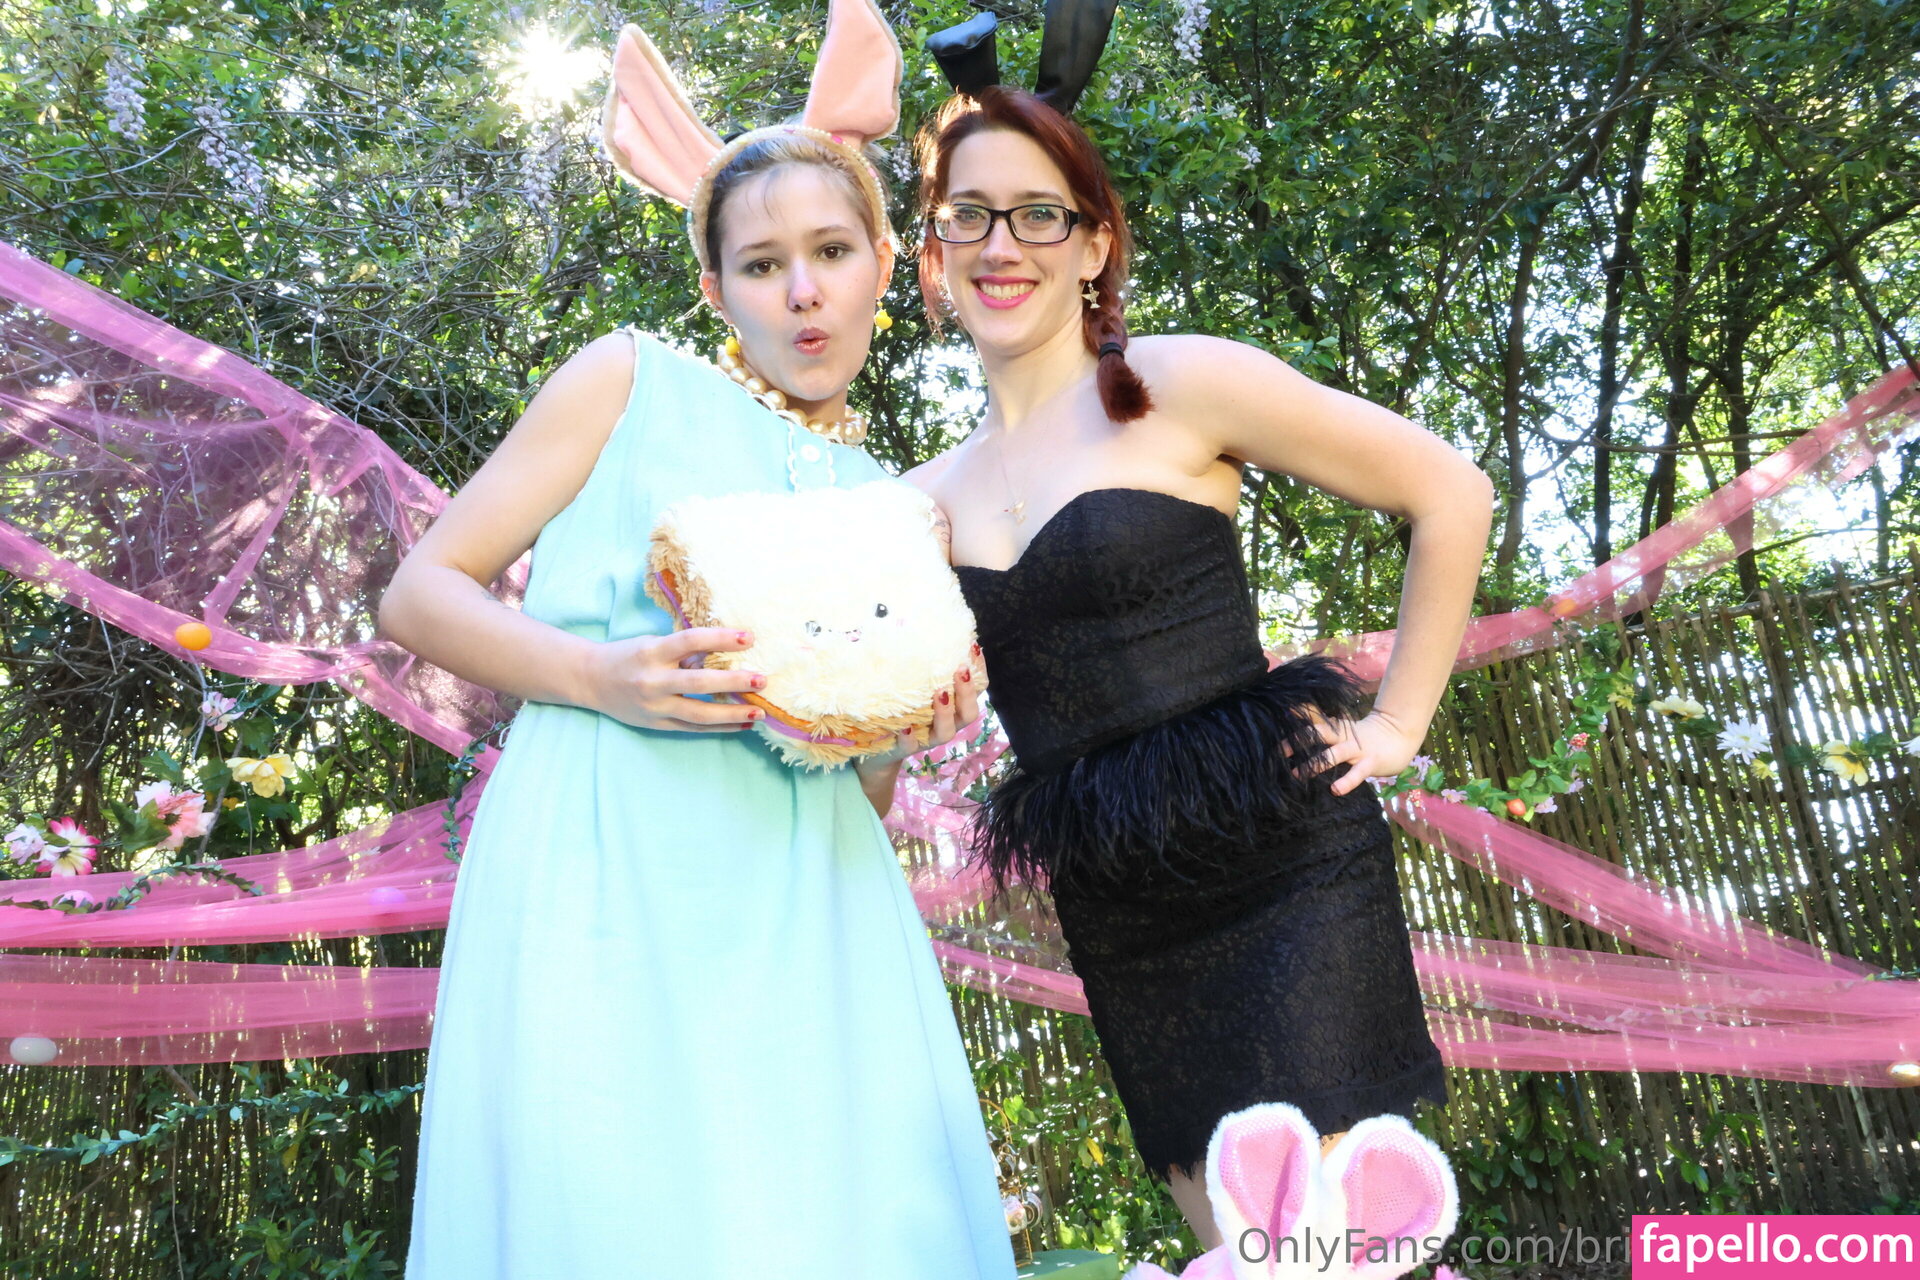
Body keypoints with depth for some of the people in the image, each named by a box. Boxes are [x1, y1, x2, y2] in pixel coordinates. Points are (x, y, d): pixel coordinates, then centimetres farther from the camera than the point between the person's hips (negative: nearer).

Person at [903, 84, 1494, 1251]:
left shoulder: (1181, 385, -6)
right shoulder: (930, 497, 10)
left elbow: (1452, 495, -3)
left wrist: (1395, 727, -4)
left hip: (1282, 859, -5)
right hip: (1112, 919, 5)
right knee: (1231, 1237, 14)